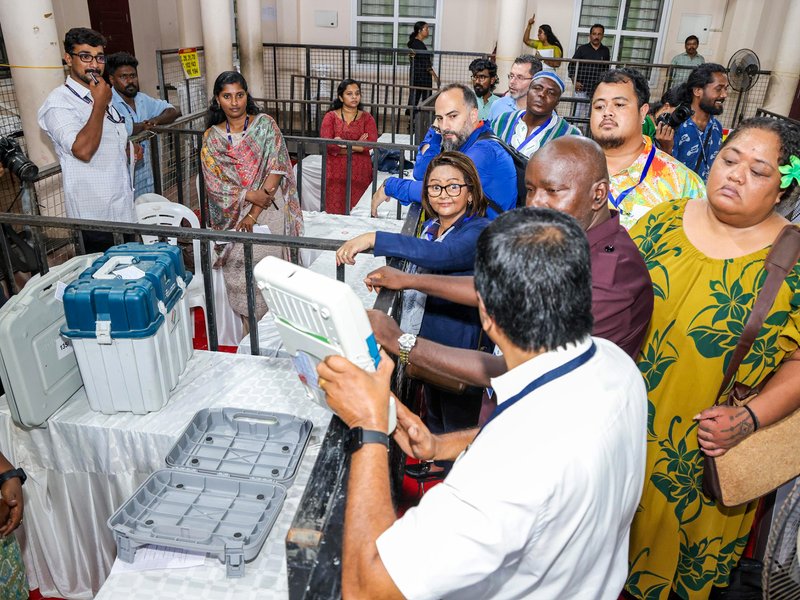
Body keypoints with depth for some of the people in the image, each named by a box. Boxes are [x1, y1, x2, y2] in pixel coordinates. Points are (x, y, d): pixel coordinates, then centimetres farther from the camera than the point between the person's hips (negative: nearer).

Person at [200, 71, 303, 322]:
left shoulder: (265, 124, 0)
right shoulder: (212, 137, 6)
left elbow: (276, 168, -9)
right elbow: (214, 182, -1)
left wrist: (255, 214, -15)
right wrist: (251, 195, -17)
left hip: (269, 210, -2)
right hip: (232, 214, 2)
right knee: (237, 270, -5)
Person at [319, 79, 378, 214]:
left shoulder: (367, 118, 7)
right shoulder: (330, 116, 4)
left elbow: (371, 142, -8)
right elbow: (326, 143, -9)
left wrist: (343, 143, -14)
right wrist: (357, 146, -11)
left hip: (360, 172, 1)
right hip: (336, 172, 0)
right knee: (335, 210, 0)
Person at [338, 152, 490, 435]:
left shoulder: (480, 231, -20)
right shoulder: (431, 226, 6)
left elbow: (441, 254, -41)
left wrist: (374, 238, -42)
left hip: (459, 348, -8)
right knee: (434, 425, 26)